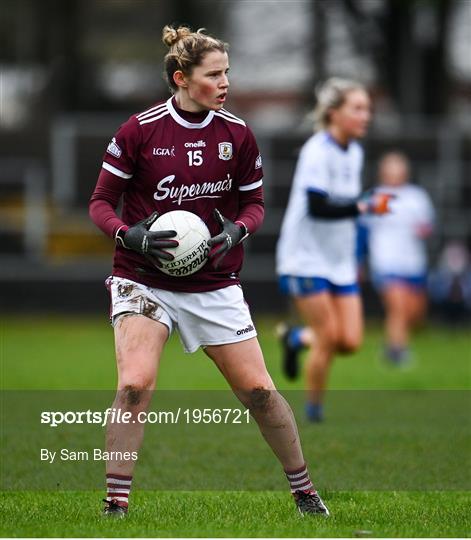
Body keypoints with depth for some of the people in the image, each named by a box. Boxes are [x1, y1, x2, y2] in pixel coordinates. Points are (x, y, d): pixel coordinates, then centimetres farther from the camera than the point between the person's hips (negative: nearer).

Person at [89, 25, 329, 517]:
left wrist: (238, 230, -11)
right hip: (143, 279, -3)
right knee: (134, 385, -21)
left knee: (258, 390, 2)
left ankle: (304, 491, 21)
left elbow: (253, 200, 10)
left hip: (214, 283, 3)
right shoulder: (139, 130, -9)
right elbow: (101, 201, -2)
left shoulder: (237, 135, -1)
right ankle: (115, 506, -14)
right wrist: (128, 236, -21)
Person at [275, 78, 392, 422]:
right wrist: (365, 206, -30)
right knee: (329, 337, -9)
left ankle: (297, 337, 25)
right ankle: (314, 407, 10)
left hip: (340, 261, 7)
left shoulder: (355, 153, 9)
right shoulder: (317, 151, -16)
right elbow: (318, 207, -26)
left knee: (351, 341, -3)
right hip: (306, 258, -7)